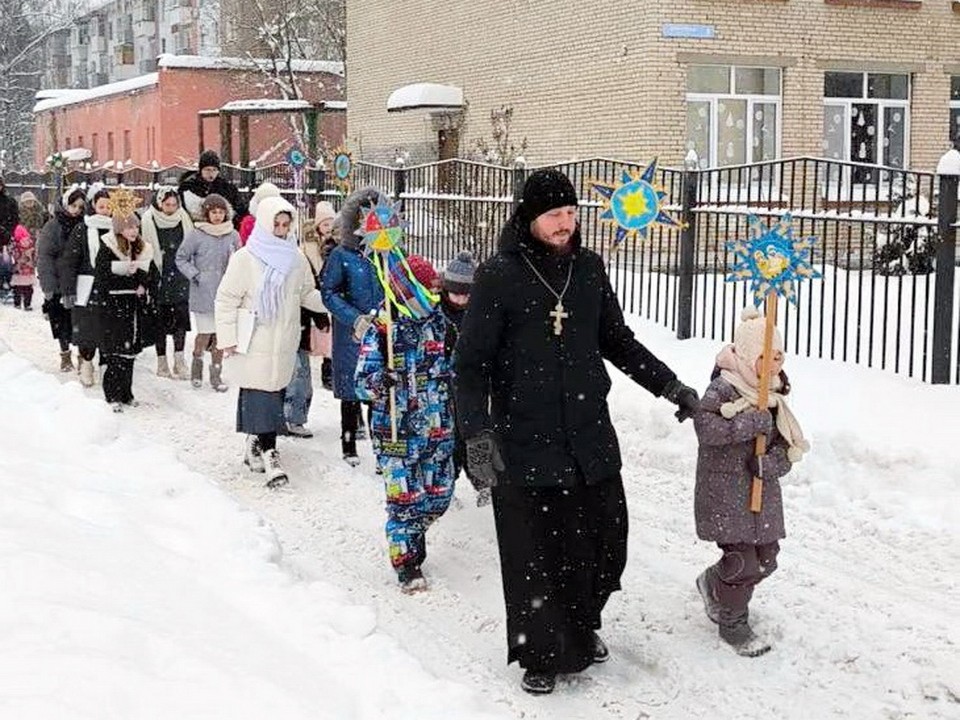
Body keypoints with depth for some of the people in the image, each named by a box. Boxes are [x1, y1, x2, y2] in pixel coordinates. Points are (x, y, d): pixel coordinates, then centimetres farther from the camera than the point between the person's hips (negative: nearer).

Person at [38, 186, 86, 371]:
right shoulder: (53, 227, -5)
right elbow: (44, 256, -9)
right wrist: (48, 285, -16)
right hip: (60, 284, -1)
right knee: (62, 321, 7)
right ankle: (65, 355, 21)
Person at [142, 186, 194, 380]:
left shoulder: (183, 217, 5)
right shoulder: (148, 220, -6)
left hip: (180, 276, 2)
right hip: (159, 275, -2)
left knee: (181, 316, -5)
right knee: (161, 320, 4)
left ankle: (179, 360, 0)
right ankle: (162, 361, 13)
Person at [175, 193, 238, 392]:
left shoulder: (232, 235, 3)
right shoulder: (196, 235, -7)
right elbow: (181, 258, 2)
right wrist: (195, 275, -8)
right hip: (203, 294, -3)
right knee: (205, 334, -2)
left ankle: (216, 374, 17)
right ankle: (197, 363, 25)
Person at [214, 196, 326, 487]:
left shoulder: (296, 259, 8)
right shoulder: (245, 258, -6)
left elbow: (308, 295, 18)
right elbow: (226, 299, -4)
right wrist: (228, 337, -8)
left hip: (284, 342, 5)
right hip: (255, 343, -5)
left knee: (274, 393, 10)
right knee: (261, 394, -9)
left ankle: (255, 444, 25)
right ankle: (269, 453, -10)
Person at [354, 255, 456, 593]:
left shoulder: (440, 321, 5)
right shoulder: (381, 329, -11)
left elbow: (454, 366, 20)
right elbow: (363, 381, -15)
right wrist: (380, 382, -34)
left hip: (439, 428, 5)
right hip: (397, 431, -5)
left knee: (440, 494, 12)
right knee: (404, 497, -2)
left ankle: (412, 533, 40)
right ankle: (406, 561, 15)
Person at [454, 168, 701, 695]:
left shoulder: (589, 269, 6)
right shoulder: (498, 276, -9)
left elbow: (617, 342, 18)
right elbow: (472, 362, -9)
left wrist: (669, 385, 15)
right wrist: (478, 433, -19)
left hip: (591, 436, 5)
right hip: (524, 443, -4)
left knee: (604, 543, 11)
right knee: (534, 554, 4)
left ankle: (581, 630, 37)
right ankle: (540, 654, 25)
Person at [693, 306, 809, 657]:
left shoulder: (774, 397, 7)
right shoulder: (722, 388, -15)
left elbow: (788, 444, 8)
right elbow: (705, 428, -29)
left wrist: (775, 461, -14)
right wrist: (752, 423, -29)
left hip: (763, 493, 7)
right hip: (725, 492, -7)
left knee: (765, 558, 11)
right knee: (742, 559, -7)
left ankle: (713, 583, 38)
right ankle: (732, 623, 16)